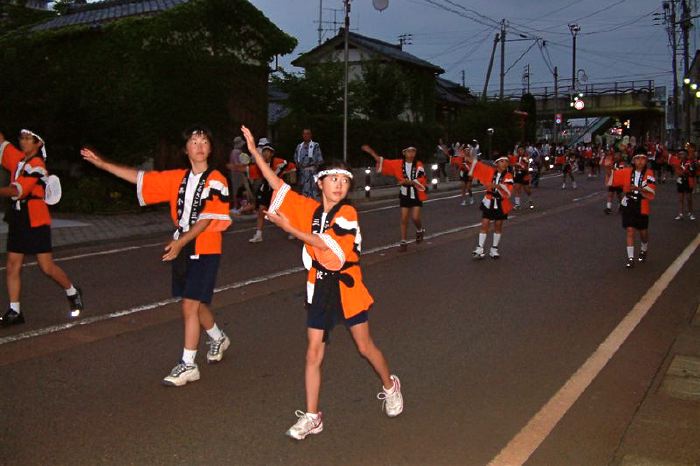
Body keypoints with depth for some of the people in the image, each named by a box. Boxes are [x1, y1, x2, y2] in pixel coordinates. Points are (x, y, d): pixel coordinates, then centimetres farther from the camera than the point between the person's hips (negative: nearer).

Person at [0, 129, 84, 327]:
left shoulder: (37, 166, -13)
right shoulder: (18, 158, 10)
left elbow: (17, 191, -22)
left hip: (35, 222, -7)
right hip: (18, 220, 8)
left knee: (47, 268, -4)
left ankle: (72, 293, 19)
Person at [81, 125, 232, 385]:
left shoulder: (216, 180, -9)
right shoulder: (177, 178, 8)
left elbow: (206, 219, -17)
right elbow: (140, 178, 12)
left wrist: (180, 241, -25)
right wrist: (102, 163, 8)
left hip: (205, 251, -6)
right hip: (182, 249, 6)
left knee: (190, 305, -9)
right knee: (196, 303, 16)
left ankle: (188, 364, 1)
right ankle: (218, 339, 42)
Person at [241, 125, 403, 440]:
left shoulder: (347, 213, -11)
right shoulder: (310, 208, 2)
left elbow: (324, 243, -20)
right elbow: (277, 185, 1)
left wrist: (289, 228, -16)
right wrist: (254, 150, -3)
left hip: (346, 286, -3)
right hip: (320, 287, 4)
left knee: (365, 347, 10)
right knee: (313, 353, 3)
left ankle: (390, 386, 38)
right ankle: (311, 417, 14)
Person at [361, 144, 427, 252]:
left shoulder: (419, 165, -9)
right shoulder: (398, 164, -2)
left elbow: (422, 180, -17)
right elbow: (382, 162, 2)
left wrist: (409, 182, -29)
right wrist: (371, 152, -3)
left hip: (417, 195, -2)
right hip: (405, 195, 3)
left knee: (415, 217, -8)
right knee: (404, 219, 4)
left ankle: (420, 231, 26)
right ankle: (403, 242, 13)